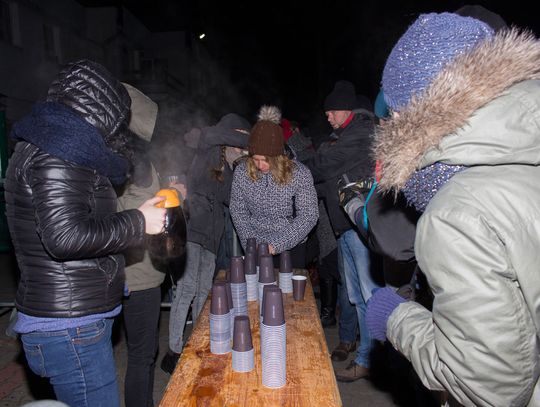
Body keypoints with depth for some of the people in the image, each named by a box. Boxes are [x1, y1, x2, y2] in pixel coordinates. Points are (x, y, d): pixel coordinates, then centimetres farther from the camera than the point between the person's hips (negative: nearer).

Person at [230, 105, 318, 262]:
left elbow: (308, 216, -17)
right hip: (255, 250, 2)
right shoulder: (242, 171, -10)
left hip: (290, 248, -2)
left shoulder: (300, 174, -18)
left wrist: (276, 245, -22)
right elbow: (237, 210, -3)